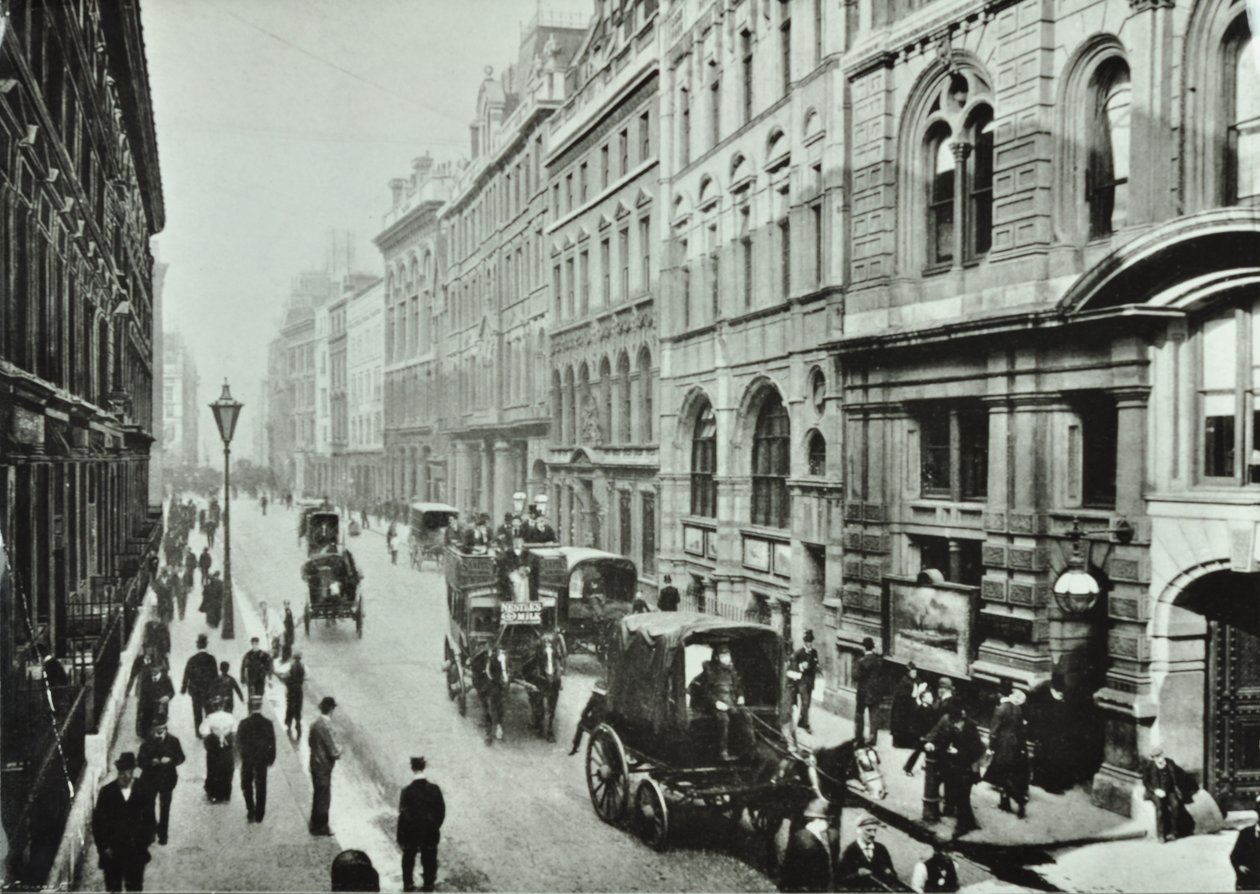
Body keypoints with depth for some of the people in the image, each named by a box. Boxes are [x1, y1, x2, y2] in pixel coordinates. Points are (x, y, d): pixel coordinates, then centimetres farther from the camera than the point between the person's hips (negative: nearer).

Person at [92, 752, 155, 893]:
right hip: (112, 852, 0)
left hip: (136, 851, 0)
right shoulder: (106, 792, -6)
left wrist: (145, 843, -3)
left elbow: (149, 820, 2)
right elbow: (97, 822, -2)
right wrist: (103, 846, -5)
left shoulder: (143, 792, -5)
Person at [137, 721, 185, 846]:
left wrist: (170, 760, -21)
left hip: (167, 779, 0)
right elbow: (141, 761, -7)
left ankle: (163, 835, 20)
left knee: (165, 808, 8)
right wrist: (151, 762, -26)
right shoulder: (147, 743, -7)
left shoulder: (173, 741, -6)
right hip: (151, 779, 0)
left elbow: (181, 758, -1)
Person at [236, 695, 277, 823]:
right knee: (261, 786, 12)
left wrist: (243, 754, 8)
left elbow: (239, 743, -9)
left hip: (247, 760, -1)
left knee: (247, 785, 16)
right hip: (262, 760, 1)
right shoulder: (268, 724, -11)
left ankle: (250, 811, 5)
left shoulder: (244, 723, -14)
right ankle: (259, 815, 16)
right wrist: (271, 758, 5)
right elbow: (272, 744, -7)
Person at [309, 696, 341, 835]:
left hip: (315, 764, 9)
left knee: (318, 795, 21)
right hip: (323, 766, -9)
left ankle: (315, 825, 34)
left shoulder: (316, 723, 2)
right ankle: (321, 827, 16)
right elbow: (333, 752, -24)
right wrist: (339, 751, -1)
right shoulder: (325, 725, -26)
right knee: (324, 797, 5)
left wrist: (335, 749, 11)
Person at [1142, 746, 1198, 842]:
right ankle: (1160, 834, -29)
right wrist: (1155, 790, -14)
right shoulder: (1150, 767, -7)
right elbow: (1145, 781, -1)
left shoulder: (1170, 763, 0)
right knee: (1160, 805, -33)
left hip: (1169, 791, 2)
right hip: (1156, 792, -2)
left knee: (1175, 804, -30)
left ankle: (1172, 832, -23)